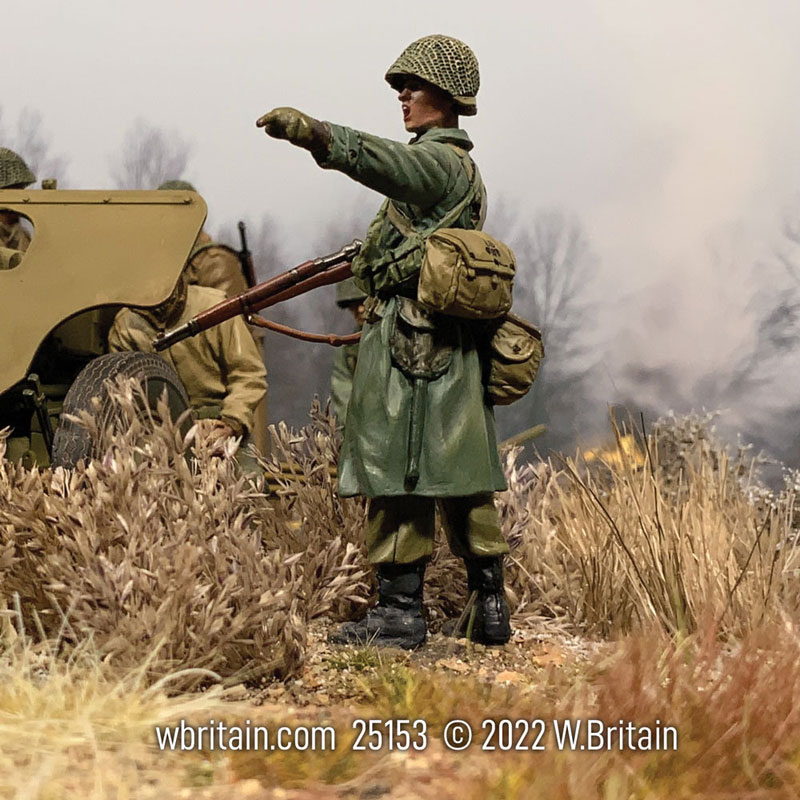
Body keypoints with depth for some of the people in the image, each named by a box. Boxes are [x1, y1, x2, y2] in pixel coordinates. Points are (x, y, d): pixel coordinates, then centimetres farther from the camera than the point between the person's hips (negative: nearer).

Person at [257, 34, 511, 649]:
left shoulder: (439, 160, -9)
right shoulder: (460, 167, 23)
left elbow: (383, 161, -29)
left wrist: (313, 133, -41)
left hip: (410, 343, -10)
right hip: (449, 341, 10)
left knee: (396, 471, -8)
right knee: (460, 479, 11)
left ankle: (401, 609, -7)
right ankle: (490, 606, 14)